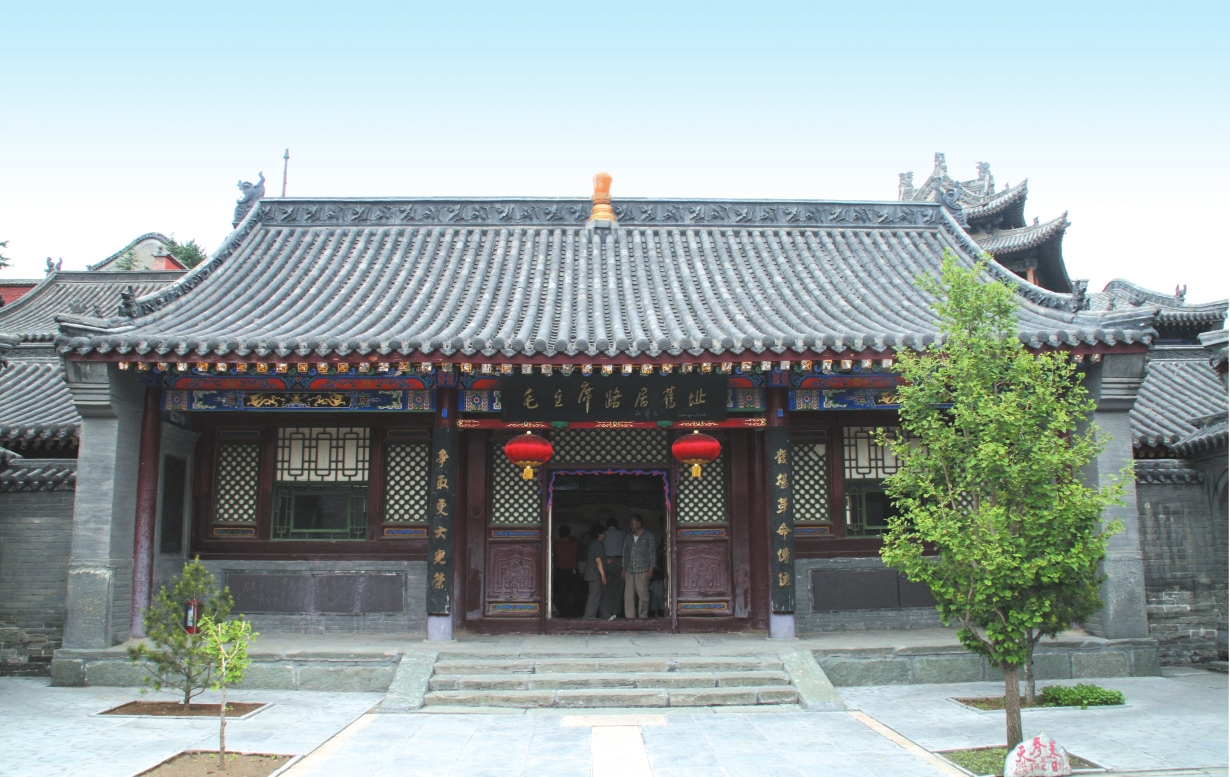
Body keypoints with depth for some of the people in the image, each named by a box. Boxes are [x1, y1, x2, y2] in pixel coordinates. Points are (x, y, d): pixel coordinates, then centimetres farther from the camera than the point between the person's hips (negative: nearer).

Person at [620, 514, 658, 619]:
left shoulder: (649, 536, 4)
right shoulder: (628, 538, 18)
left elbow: (652, 553, 2)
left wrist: (651, 569, -5)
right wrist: (624, 569, 13)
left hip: (643, 570, -4)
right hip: (629, 570, 4)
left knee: (643, 594, -5)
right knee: (628, 595, 0)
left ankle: (643, 617, 3)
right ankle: (630, 617, 4)